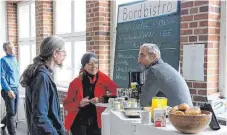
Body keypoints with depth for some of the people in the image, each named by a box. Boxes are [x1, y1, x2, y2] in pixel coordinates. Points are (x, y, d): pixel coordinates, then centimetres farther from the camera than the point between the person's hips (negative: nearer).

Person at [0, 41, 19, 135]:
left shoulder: (15, 60, 14)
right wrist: (8, 90, -19)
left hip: (16, 89, 7)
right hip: (8, 90, -7)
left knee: (14, 112, 14)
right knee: (11, 113, -3)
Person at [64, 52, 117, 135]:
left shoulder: (102, 78, -2)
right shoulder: (76, 82, -5)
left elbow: (116, 92, -8)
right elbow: (67, 104, -1)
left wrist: (101, 99, -20)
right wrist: (79, 104, -20)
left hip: (95, 123, 2)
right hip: (78, 123, -1)